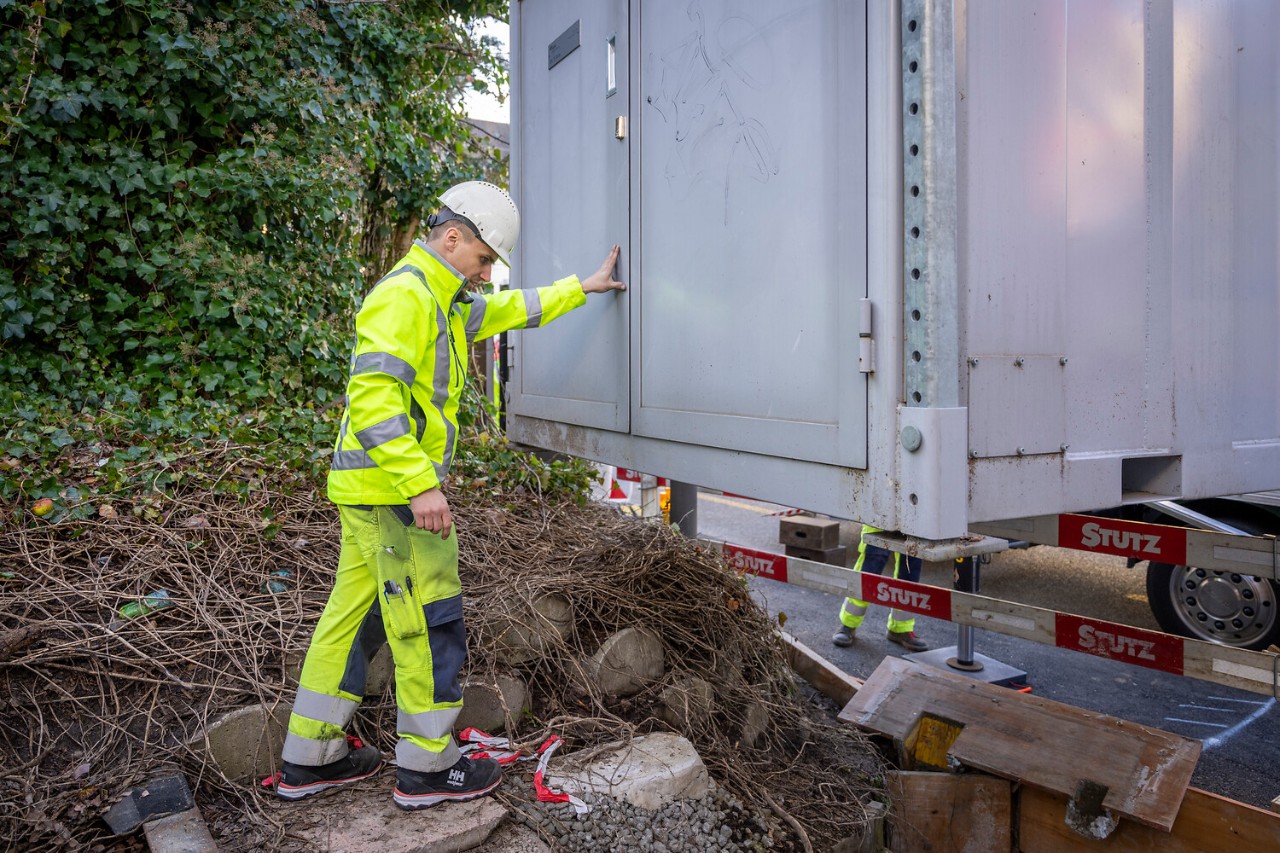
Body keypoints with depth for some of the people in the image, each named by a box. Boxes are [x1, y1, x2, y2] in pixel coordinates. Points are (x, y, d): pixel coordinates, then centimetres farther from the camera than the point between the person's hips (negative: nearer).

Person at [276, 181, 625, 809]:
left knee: (354, 615, 15)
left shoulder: (445, 303, 18)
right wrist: (420, 484, -28)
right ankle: (427, 766, 13)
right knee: (430, 622, -1)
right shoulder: (404, 294, -14)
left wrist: (581, 288, 35)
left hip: (370, 491, 10)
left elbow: (513, 309, 33)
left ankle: (309, 759, 26)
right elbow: (372, 396, -25)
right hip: (392, 489, -10)